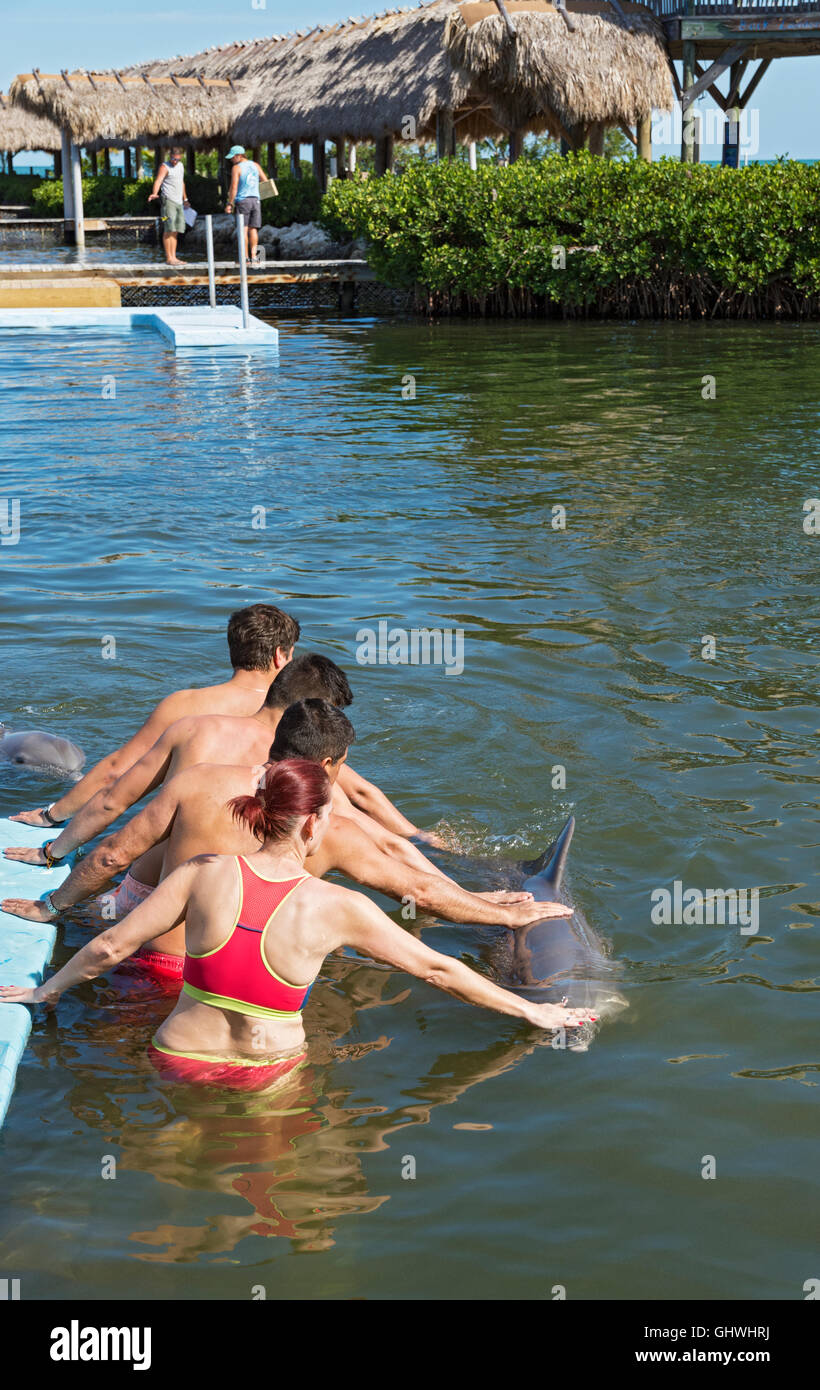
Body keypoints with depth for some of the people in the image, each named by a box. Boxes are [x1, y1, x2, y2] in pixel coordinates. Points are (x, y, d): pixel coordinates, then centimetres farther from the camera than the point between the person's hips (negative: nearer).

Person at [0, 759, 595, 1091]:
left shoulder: (206, 873, -10)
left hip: (179, 1063, 3)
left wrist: (48, 989, 16)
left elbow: (110, 947, -3)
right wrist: (530, 1010, 6)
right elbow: (436, 968, -6)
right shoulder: (339, 907, -14)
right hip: (270, 1073, -2)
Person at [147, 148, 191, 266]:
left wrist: (185, 199, 37)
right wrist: (154, 193, -40)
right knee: (169, 230, -12)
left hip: (178, 203, 8)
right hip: (168, 200, -8)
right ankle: (168, 258, -13)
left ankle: (173, 257, 8)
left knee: (175, 231, 6)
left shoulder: (181, 165, 18)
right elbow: (158, 181, -22)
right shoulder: (164, 167, -7)